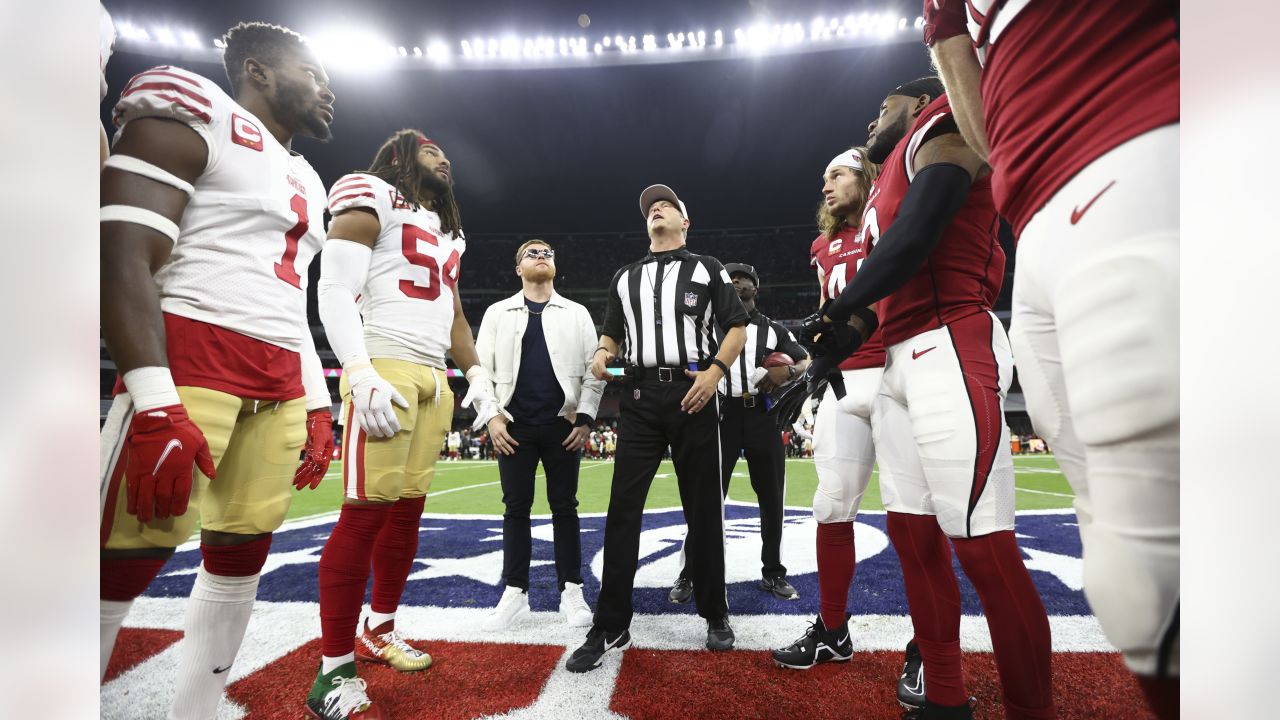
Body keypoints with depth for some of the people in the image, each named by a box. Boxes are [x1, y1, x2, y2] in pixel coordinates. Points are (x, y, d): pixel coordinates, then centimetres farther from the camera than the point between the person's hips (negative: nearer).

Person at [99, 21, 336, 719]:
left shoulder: (307, 181, 23)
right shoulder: (196, 116, 0)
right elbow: (123, 260, -11)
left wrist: (317, 407, 18)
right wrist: (156, 407, -21)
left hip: (283, 383, 8)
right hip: (193, 353, -7)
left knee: (242, 549, 8)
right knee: (130, 550, -6)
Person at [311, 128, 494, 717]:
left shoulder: (447, 230, 27)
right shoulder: (374, 196, 2)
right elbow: (335, 291, -8)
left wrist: (476, 372, 17)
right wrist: (361, 374, -21)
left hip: (433, 377, 8)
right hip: (383, 369, -8)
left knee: (409, 505, 9)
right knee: (368, 509, -10)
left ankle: (380, 630, 25)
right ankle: (334, 670, 1)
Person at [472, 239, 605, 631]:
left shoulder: (577, 314, 9)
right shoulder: (498, 312, 10)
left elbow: (593, 369, 4)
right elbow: (482, 367, 6)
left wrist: (585, 418, -5)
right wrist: (492, 416, -4)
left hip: (562, 425, 0)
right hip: (515, 425, 1)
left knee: (564, 507, 5)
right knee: (516, 507, 5)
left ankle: (571, 591, 15)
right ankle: (515, 592, 16)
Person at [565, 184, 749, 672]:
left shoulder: (707, 269, 10)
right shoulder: (625, 277, 19)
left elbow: (737, 327, 5)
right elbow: (612, 332, 23)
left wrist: (715, 371, -11)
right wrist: (603, 352, -1)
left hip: (692, 394, -2)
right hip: (640, 397, 3)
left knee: (703, 510, 5)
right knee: (622, 511, -3)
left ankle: (715, 614, 23)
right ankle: (611, 628, 6)